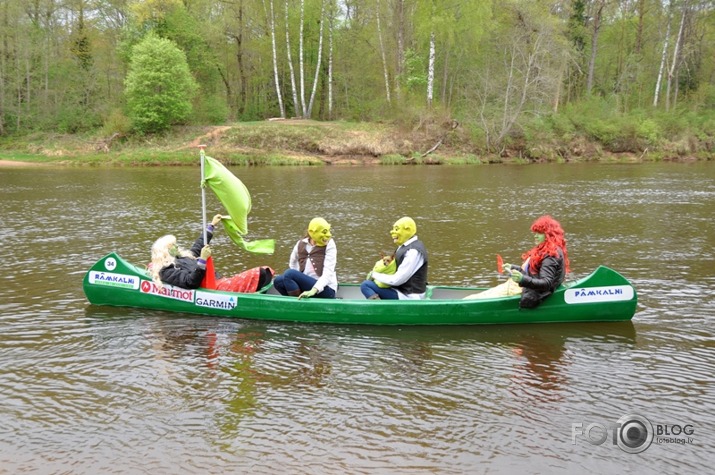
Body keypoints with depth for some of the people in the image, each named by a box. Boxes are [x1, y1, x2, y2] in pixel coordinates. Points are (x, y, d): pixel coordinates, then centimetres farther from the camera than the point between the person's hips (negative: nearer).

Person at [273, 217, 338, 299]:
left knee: (289, 274, -23)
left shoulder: (329, 245, -4)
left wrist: (314, 290, -29)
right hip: (307, 286, 6)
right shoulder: (301, 244, 8)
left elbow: (328, 273, -15)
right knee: (278, 281, -15)